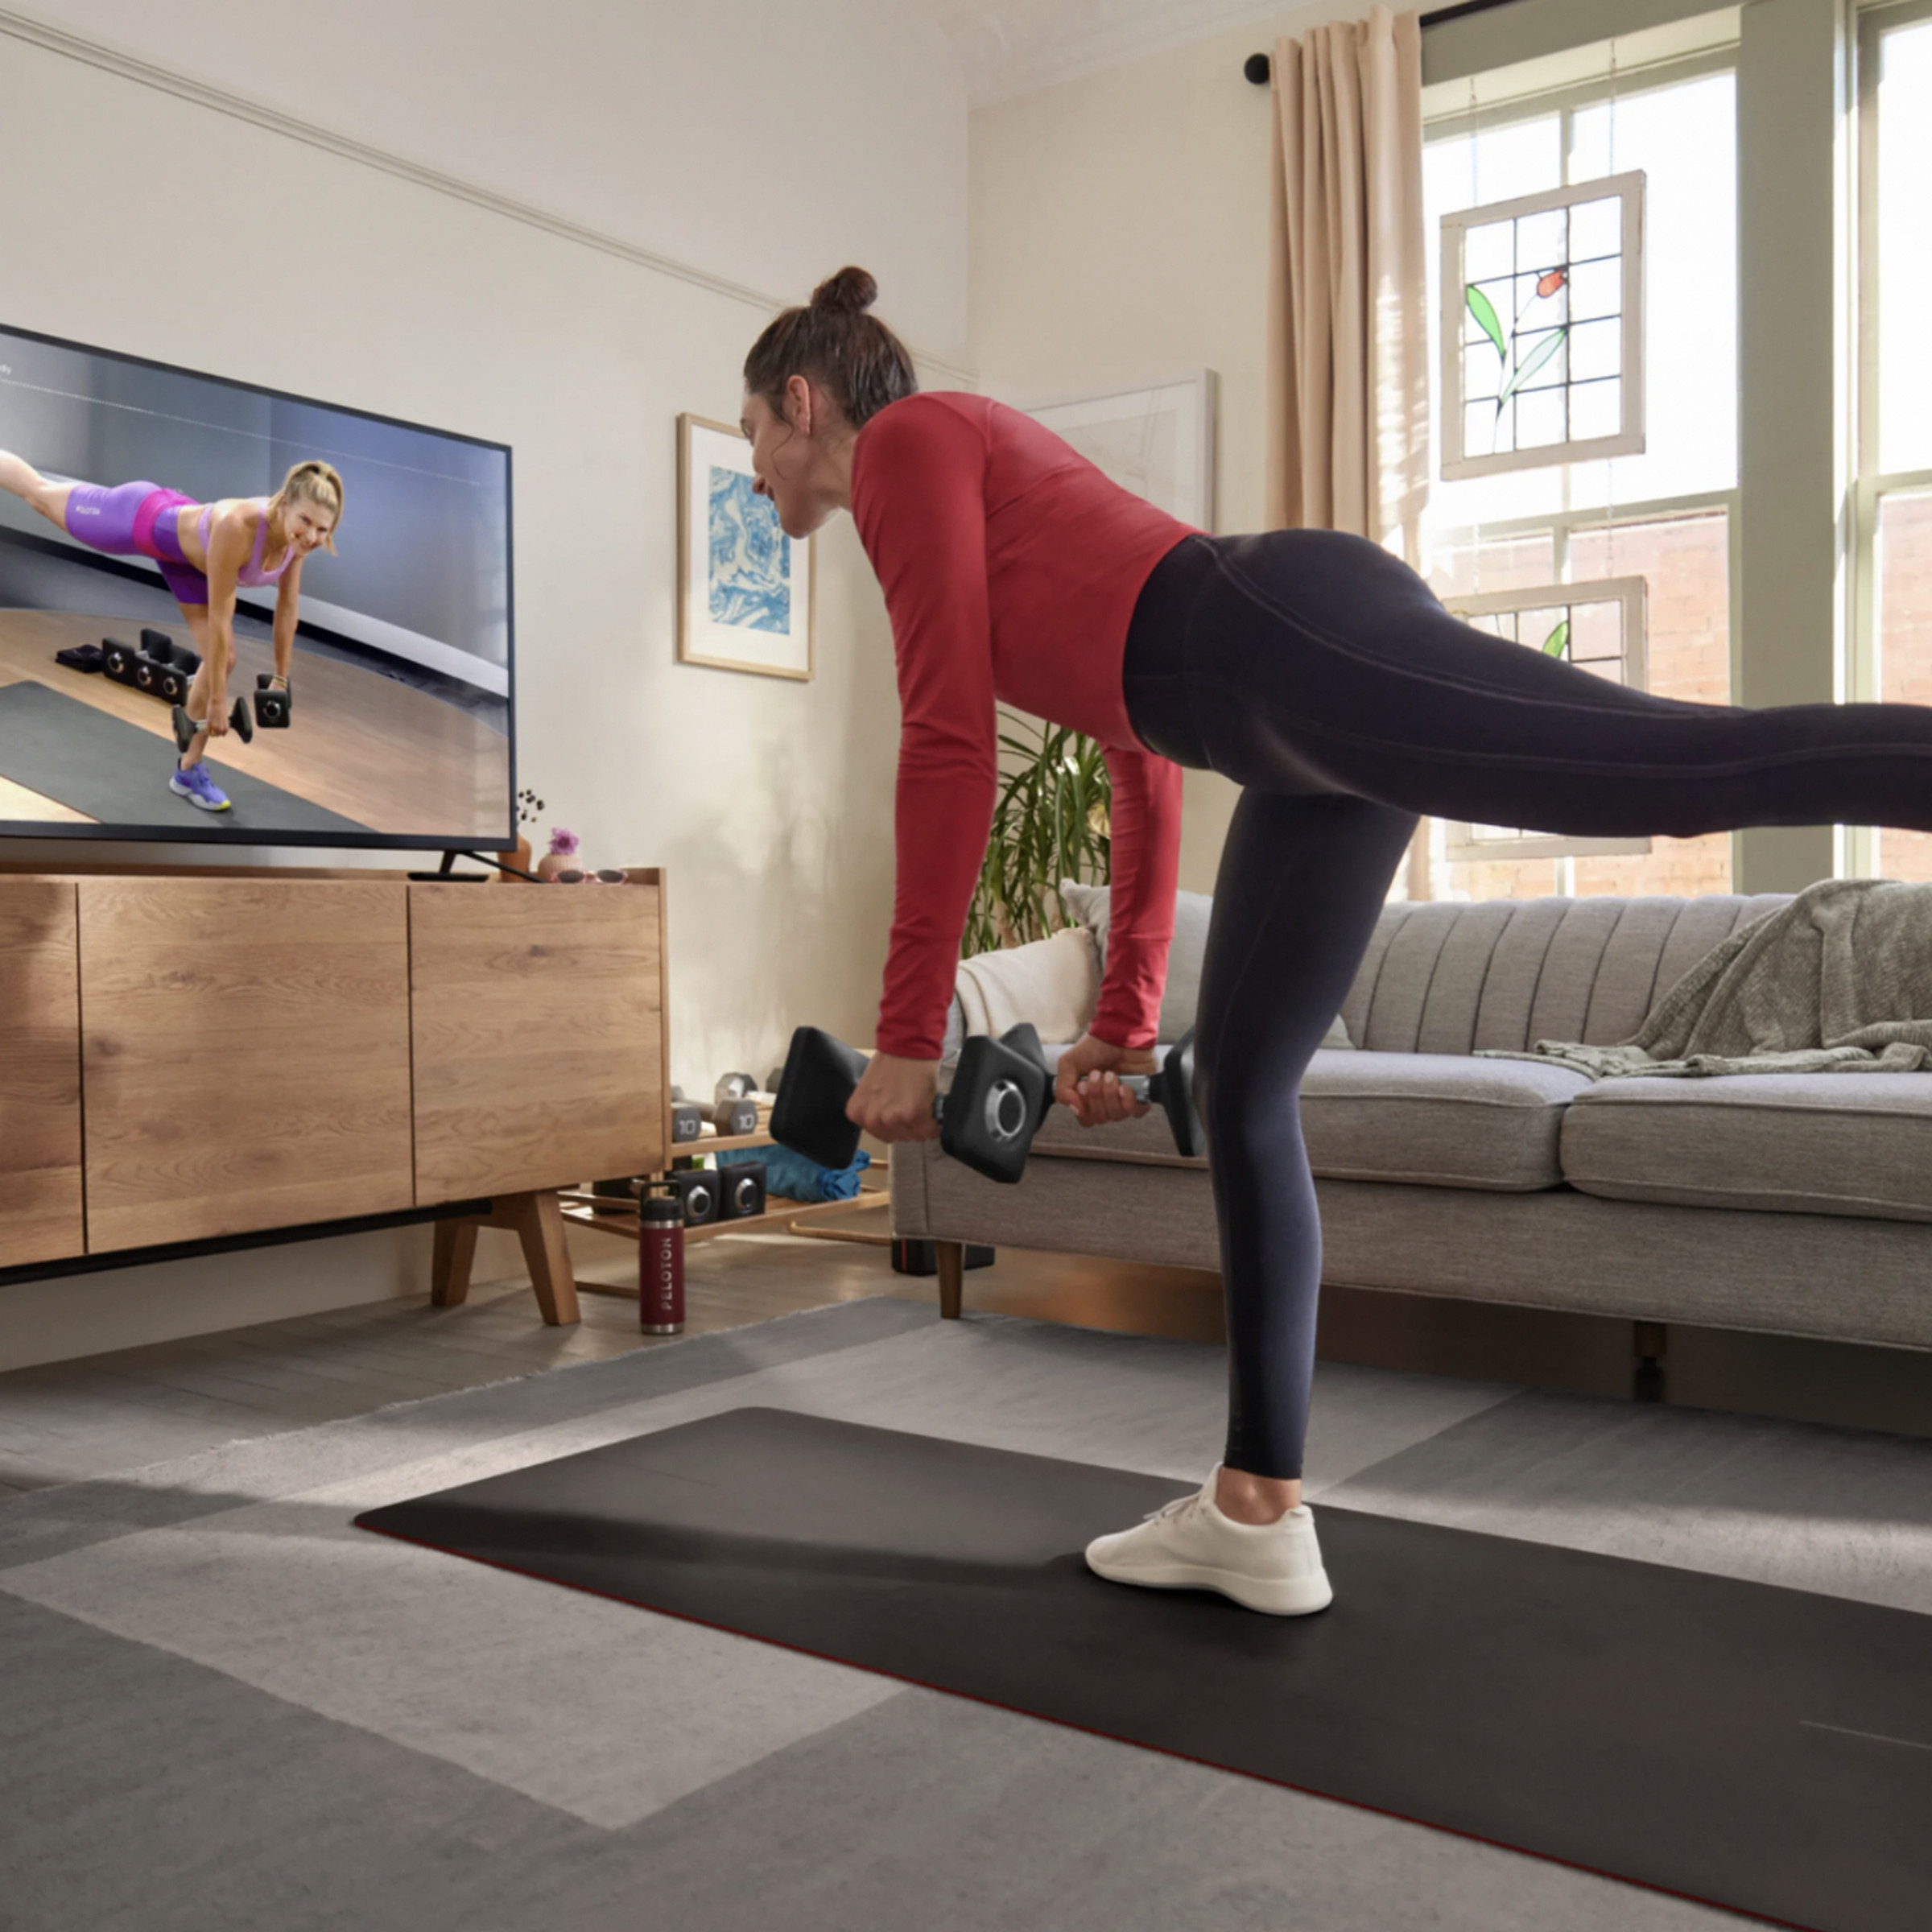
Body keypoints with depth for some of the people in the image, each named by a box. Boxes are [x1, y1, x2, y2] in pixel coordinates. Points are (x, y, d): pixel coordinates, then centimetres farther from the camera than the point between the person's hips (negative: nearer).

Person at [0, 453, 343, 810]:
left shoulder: (298, 538, -26)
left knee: (222, 659, 1)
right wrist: (217, 701, -28)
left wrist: (281, 677, 0)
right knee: (41, 495, 21)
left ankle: (187, 772, 16)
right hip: (141, 522, -6)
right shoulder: (236, 527, -44)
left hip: (184, 544, 6)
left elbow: (287, 609, -8)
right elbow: (220, 620, -36)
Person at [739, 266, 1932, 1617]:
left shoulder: (906, 441, 9)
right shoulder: (980, 475, 35)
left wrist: (910, 1028, -2)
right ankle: (1258, 1519, 17)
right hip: (1292, 719, 9)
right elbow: (1146, 761, 31)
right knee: (1243, 1090, 11)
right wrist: (1123, 1023, 31)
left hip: (1299, 642, -9)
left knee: (1702, 768, -23)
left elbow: (952, 743, -4)